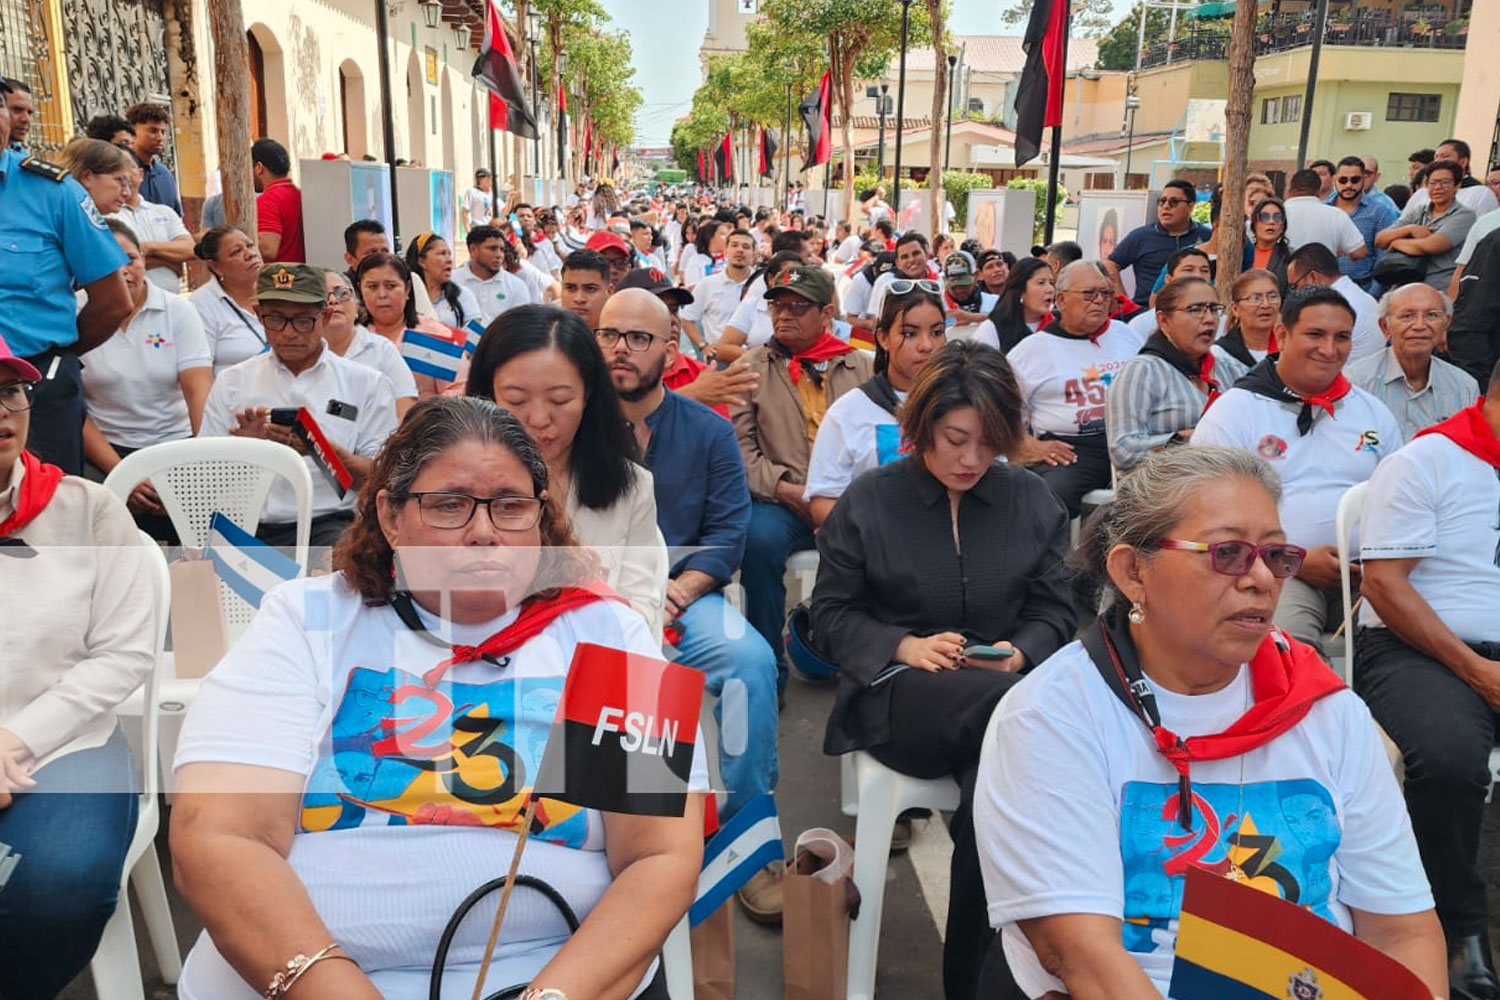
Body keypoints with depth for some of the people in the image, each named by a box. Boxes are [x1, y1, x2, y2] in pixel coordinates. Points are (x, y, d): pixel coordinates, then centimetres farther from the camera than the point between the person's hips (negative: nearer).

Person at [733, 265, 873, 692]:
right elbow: (740, 444, 2)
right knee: (759, 539, -32)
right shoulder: (753, 368, 11)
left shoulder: (863, 367, 14)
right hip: (779, 501, -1)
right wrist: (787, 488, -12)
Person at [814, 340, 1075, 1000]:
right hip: (896, 695, -2)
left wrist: (1019, 652, -9)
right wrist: (907, 646, -12)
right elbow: (831, 615, 6)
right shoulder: (868, 500, 6)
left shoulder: (1031, 499, 13)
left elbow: (1054, 611, 14)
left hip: (1008, 690, 2)